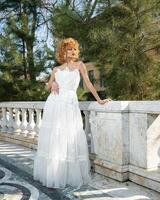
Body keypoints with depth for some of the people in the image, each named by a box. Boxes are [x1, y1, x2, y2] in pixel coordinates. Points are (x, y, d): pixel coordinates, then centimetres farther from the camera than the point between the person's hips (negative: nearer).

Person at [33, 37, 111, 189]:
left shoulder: (79, 65, 10)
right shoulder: (56, 69, 15)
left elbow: (88, 83, 8)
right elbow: (48, 87, 22)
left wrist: (99, 100, 4)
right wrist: (52, 83, 0)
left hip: (70, 104, -2)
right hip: (54, 104, 2)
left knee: (71, 140, -5)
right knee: (52, 139, 4)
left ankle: (72, 175, 8)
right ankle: (52, 175, 17)